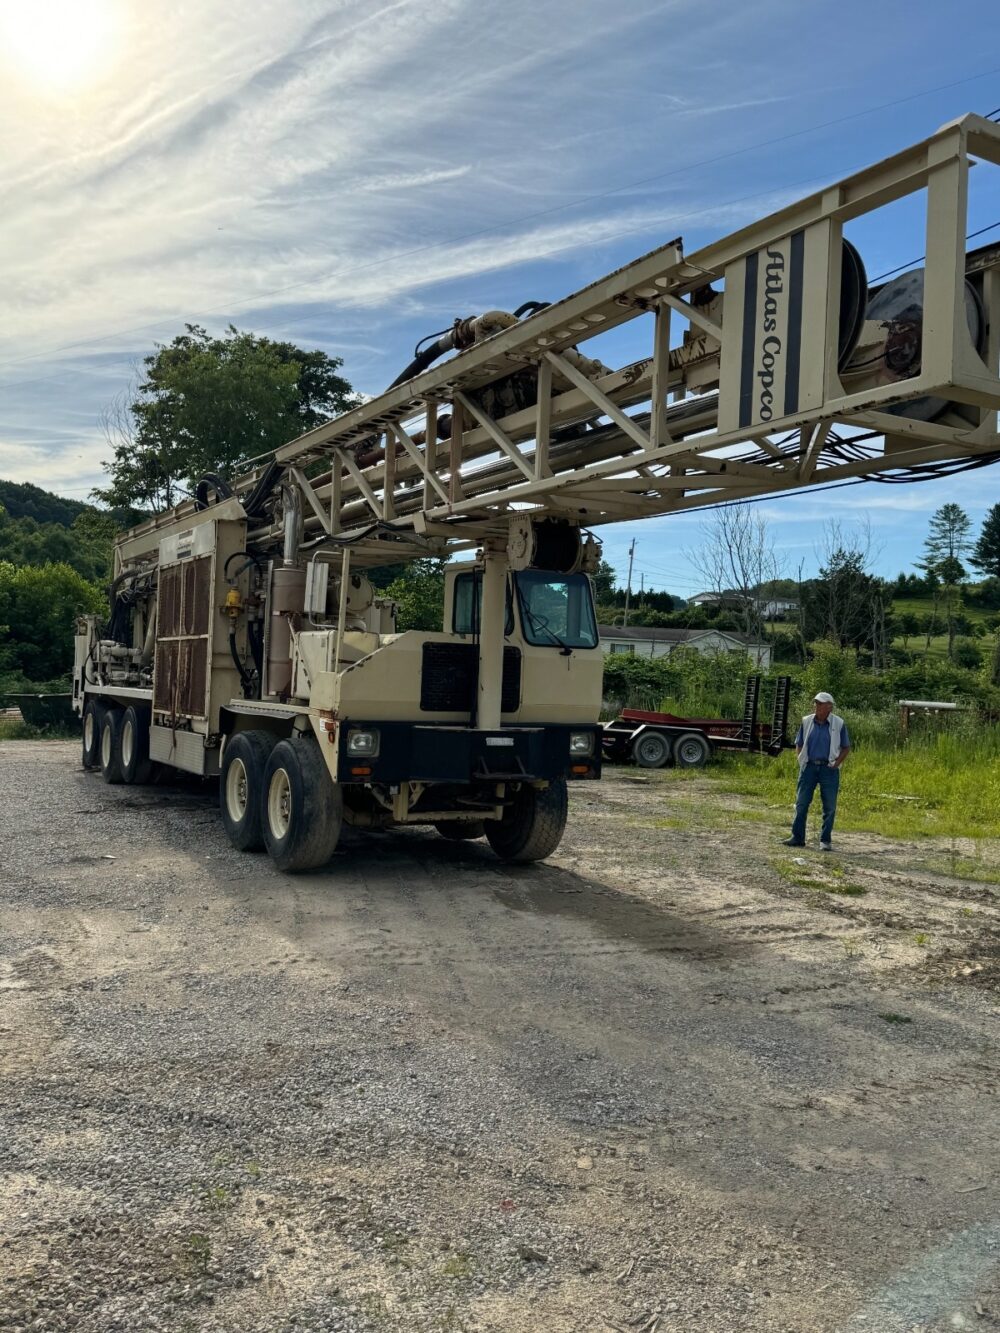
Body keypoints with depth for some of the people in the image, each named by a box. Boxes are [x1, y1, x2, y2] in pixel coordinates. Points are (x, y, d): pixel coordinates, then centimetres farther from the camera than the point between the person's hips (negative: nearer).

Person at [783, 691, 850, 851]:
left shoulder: (839, 724, -2)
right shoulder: (806, 721, 4)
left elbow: (846, 747, 6)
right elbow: (799, 744, 14)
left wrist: (837, 763, -5)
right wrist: (802, 760, 1)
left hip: (829, 769, -2)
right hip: (809, 766, 2)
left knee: (829, 806, 2)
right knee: (801, 803, 3)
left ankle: (825, 840, 11)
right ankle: (797, 837, 12)